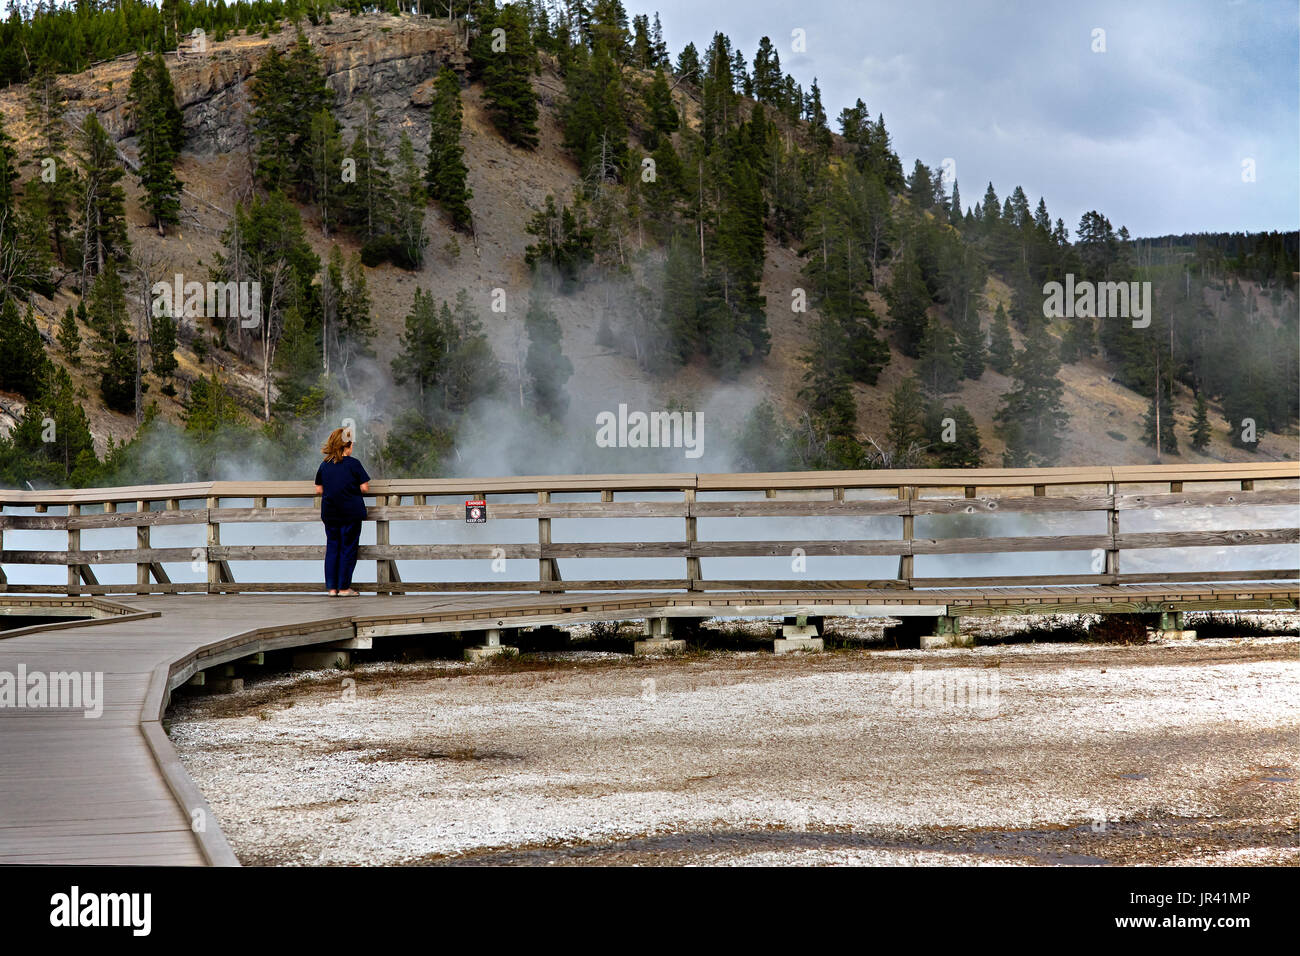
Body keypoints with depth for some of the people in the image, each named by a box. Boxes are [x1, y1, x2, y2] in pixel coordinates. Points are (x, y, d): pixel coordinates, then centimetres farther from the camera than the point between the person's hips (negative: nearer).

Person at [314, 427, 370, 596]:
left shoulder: (324, 465, 4)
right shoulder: (354, 464, -8)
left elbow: (319, 490, 7)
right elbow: (364, 488, -8)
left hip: (329, 513, 4)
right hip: (351, 512, -4)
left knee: (332, 548, 9)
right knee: (348, 549, 2)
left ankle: (332, 587, 7)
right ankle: (344, 587, 2)